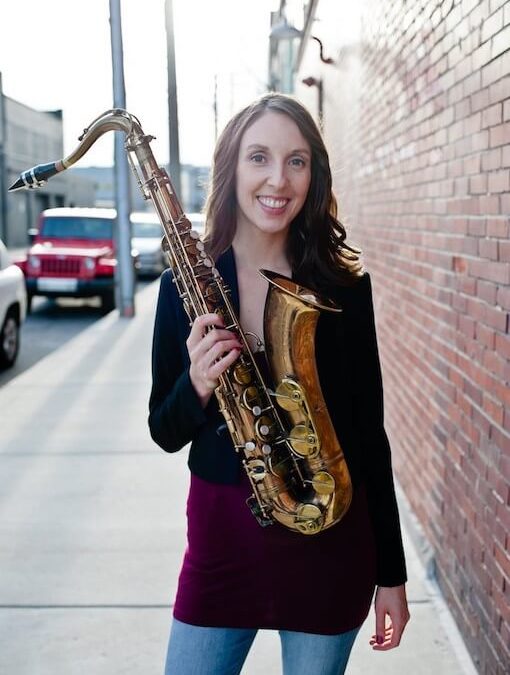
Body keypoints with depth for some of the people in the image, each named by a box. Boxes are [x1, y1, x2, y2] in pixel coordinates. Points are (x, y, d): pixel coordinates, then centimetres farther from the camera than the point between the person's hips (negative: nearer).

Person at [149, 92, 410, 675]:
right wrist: (198, 385, -21)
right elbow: (166, 432, 2)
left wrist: (392, 572, 2)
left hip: (331, 539, 0)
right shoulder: (185, 284, -4)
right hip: (220, 533, 1)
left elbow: (369, 430, 0)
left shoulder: (344, 285, -5)